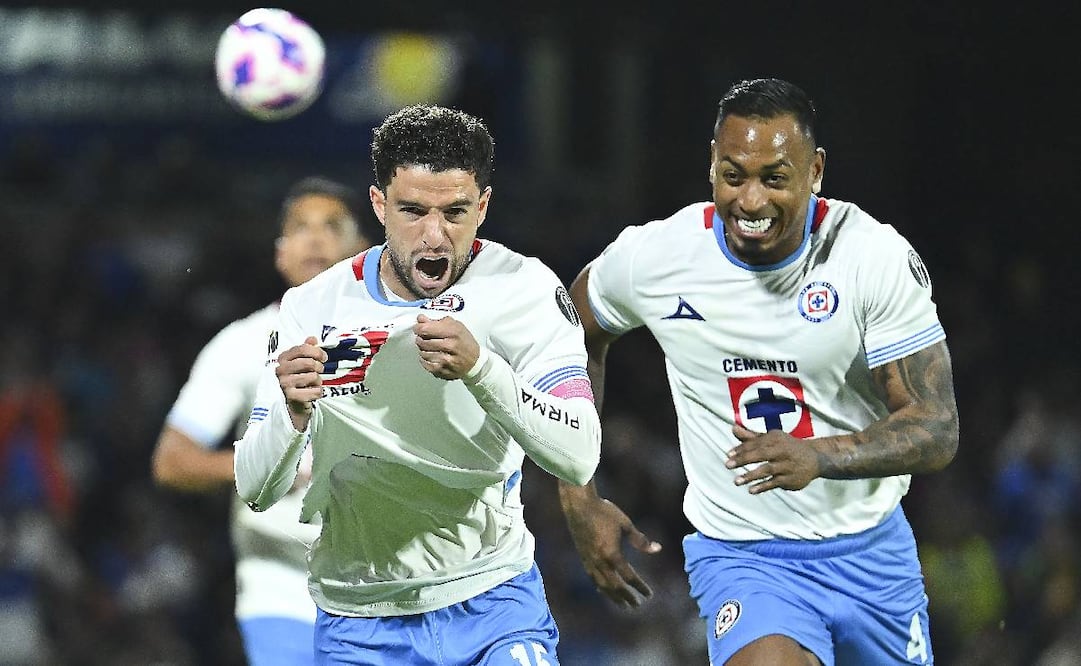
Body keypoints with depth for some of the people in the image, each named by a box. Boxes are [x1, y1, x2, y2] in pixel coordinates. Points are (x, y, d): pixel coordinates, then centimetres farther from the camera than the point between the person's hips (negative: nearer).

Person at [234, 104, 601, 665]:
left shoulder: (523, 287, -9)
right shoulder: (313, 307, -5)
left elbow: (578, 457, -19)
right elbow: (256, 492, -6)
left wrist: (479, 368, -34)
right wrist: (292, 413, -28)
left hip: (489, 595, -1)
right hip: (356, 619, 1)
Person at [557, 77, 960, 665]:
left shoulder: (877, 257, -14)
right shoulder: (652, 258, -11)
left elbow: (937, 430, -13)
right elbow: (575, 340, 12)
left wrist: (820, 455, -32)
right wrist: (578, 497, 6)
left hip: (871, 548, 2)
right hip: (740, 555, -2)